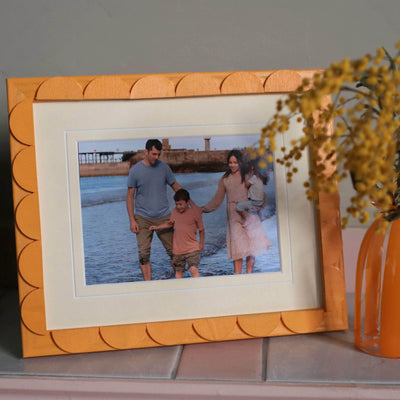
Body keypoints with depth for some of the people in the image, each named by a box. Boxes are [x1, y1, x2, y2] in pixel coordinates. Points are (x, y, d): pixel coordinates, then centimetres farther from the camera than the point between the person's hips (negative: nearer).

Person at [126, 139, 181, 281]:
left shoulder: (164, 167, 4)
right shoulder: (135, 170, -1)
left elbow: (176, 186, 15)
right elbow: (130, 196, 1)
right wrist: (132, 220, -5)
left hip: (163, 217, 2)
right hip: (143, 218, -2)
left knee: (173, 250, 1)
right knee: (144, 254, -5)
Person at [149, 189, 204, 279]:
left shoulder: (195, 213, -9)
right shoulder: (175, 211, 3)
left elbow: (201, 229, 1)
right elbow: (170, 223, 22)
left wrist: (201, 243, 0)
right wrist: (157, 227, 15)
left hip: (192, 248, -5)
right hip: (178, 249, 5)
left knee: (193, 269, -19)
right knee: (178, 271, 13)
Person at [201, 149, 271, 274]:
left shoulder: (247, 176, 7)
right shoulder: (225, 179, 10)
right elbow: (217, 199, 12)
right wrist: (204, 208, 3)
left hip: (249, 214, 0)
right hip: (233, 216, 0)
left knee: (251, 246, -4)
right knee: (237, 247, -8)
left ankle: (249, 274, 5)